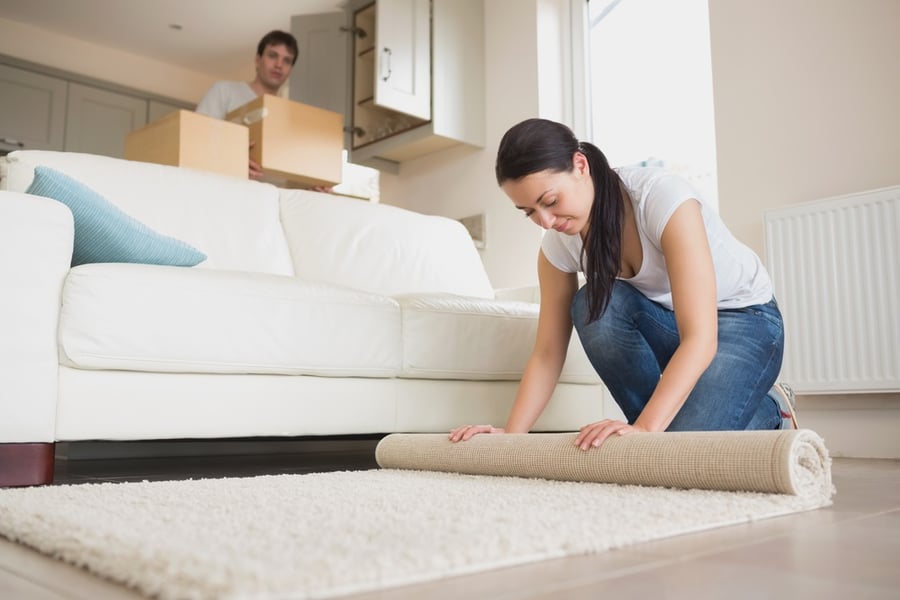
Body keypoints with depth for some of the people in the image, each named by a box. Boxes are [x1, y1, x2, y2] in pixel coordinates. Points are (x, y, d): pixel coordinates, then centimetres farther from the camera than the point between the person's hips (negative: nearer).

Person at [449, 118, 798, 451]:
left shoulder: (663, 197, -32)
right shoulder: (558, 243, -14)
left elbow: (699, 339, -38)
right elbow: (547, 354, -10)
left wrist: (644, 429, -47)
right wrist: (510, 434, -23)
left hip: (745, 320, -5)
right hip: (664, 319, 5)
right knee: (593, 307, -27)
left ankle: (770, 411, 8)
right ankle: (663, 424, -7)